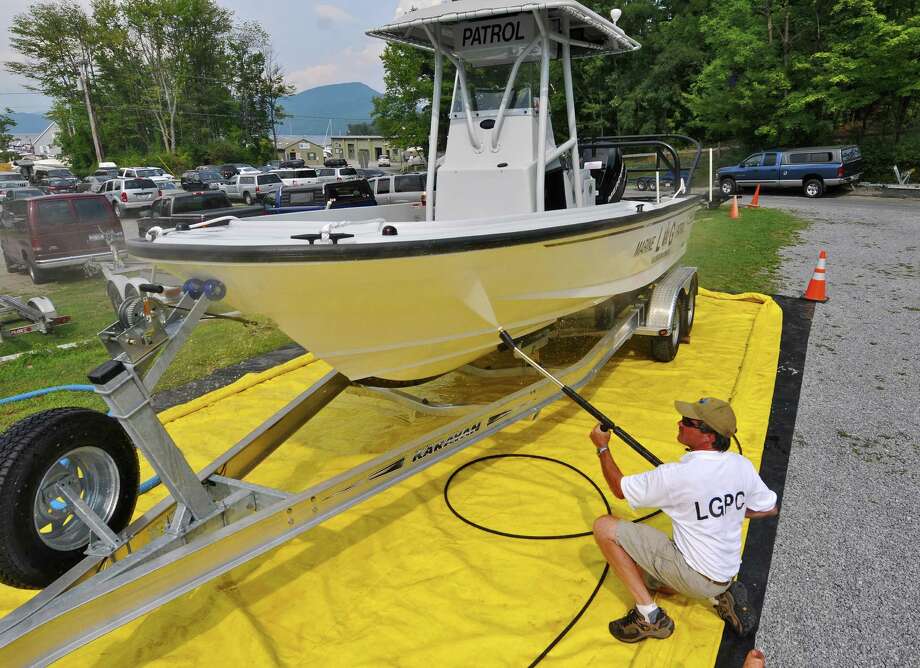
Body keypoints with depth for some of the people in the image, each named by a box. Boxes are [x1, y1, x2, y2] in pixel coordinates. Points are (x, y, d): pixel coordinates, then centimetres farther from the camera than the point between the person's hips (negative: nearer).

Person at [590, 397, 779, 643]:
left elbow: (619, 488, -12)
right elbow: (769, 509, 9)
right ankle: (720, 594, 13)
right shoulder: (742, 465, -8)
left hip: (694, 576, -7)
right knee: (652, 580, 33)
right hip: (726, 573, 7)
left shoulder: (676, 476, -27)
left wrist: (602, 447, 0)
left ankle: (649, 617, -6)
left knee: (605, 527, -11)